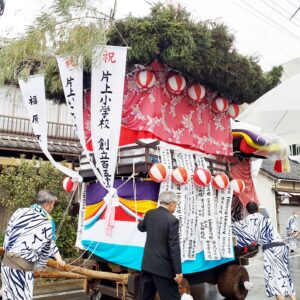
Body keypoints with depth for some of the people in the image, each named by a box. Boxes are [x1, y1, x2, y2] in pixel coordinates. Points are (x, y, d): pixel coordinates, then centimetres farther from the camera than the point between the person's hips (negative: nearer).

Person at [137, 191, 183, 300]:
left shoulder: (150, 214, 1)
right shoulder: (172, 220, -18)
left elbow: (141, 227, 22)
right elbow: (174, 247, -17)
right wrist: (178, 271, -12)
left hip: (147, 264, 7)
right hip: (163, 267, -7)